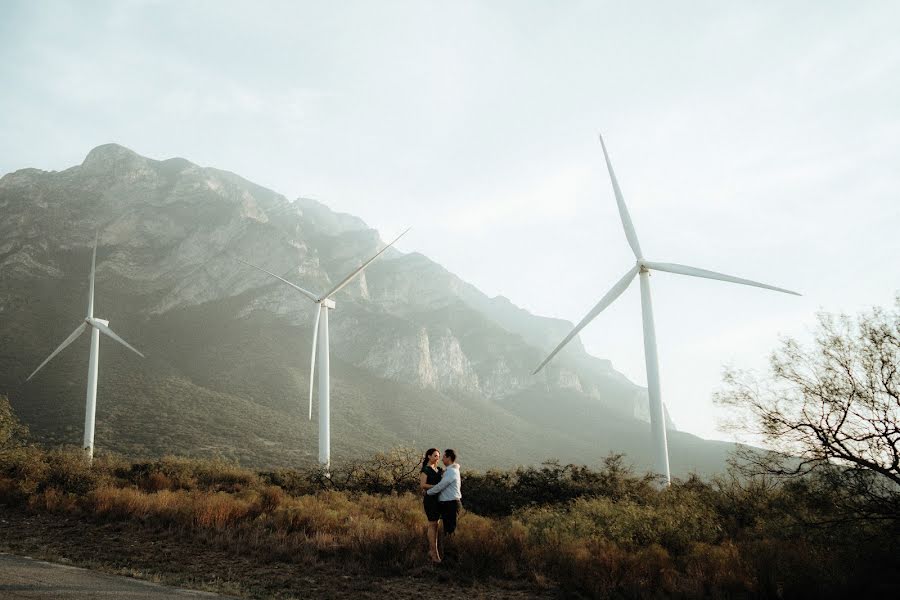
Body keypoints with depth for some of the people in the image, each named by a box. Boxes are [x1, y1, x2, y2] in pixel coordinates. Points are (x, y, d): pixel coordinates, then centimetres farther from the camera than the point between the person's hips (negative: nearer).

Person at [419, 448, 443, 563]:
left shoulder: (438, 469, 15)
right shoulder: (425, 469, -8)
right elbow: (422, 485, -16)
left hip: (437, 498, 8)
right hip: (429, 498, -8)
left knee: (434, 524, 9)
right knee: (432, 524, -7)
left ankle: (431, 550, 15)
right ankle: (434, 553, -6)